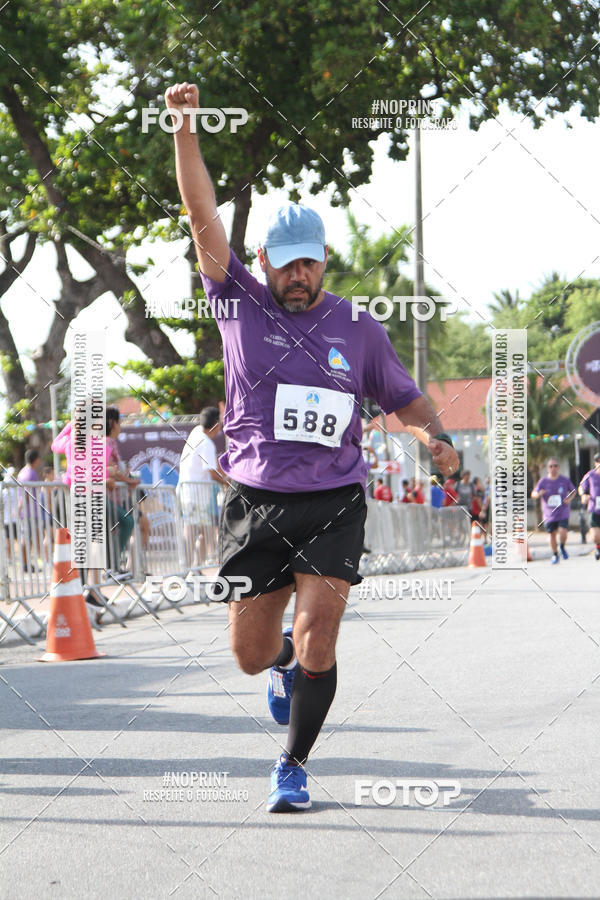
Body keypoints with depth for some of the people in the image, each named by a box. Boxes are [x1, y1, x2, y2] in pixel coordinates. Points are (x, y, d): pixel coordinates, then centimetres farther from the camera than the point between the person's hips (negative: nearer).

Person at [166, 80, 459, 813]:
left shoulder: (358, 330, 4)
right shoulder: (240, 305, 1)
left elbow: (403, 398, 14)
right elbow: (203, 217, -7)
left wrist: (435, 438, -7)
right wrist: (185, 128, -15)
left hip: (333, 505, 0)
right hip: (255, 505, 1)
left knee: (316, 642, -13)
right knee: (252, 655, 6)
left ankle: (293, 766, 6)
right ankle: (286, 660, 44)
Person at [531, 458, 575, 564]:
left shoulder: (565, 480, -1)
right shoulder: (543, 481, -4)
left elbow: (573, 491, 14)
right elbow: (533, 494, -5)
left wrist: (569, 499, -6)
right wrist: (538, 494, -28)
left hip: (563, 513, -1)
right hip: (549, 514, 1)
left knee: (563, 532, -16)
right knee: (551, 534, 6)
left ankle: (562, 548, 17)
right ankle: (555, 555, 27)